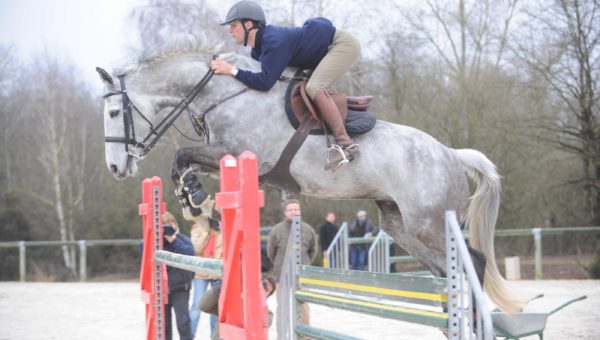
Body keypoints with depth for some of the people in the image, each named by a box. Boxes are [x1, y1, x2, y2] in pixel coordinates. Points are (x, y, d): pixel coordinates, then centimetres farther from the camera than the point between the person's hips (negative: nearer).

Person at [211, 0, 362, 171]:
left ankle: (345, 144, -31)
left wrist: (233, 71, -29)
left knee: (314, 87, -26)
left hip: (343, 42, -10)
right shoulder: (258, 47, 3)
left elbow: (265, 82, -35)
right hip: (329, 48, 10)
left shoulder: (274, 41, -28)